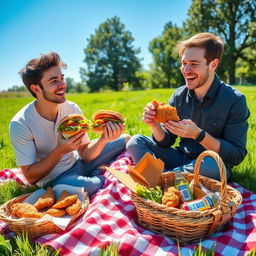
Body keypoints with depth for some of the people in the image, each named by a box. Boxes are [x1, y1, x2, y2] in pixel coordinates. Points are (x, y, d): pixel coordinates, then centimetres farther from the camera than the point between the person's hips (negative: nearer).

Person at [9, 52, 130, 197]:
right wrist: (61, 150, -33)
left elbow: (85, 155, -9)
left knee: (126, 139, 0)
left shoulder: (72, 109, -10)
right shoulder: (20, 125, -23)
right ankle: (101, 179, -4)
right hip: (54, 179, -4)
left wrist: (103, 139, -29)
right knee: (86, 185, -39)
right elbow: (31, 177, -20)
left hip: (78, 164, 5)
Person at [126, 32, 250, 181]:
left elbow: (237, 156, -16)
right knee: (136, 142, -10)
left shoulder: (234, 100, -14)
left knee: (211, 163, -39)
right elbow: (166, 141, 2)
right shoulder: (178, 96, -1)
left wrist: (198, 134, -28)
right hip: (181, 158, 4)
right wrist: (155, 125, -20)